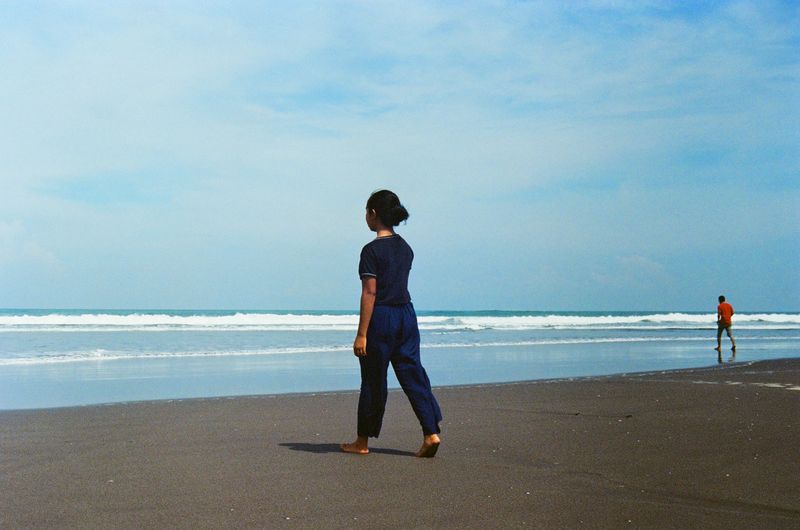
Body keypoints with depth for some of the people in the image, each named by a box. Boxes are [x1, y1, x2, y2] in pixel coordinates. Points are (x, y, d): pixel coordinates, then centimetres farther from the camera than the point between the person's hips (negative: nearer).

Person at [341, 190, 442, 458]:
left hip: (381, 317, -6)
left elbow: (370, 293, -16)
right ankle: (431, 433, -6)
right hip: (406, 315, 7)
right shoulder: (405, 248, 10)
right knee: (412, 374, 6)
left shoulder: (372, 250, -12)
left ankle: (363, 441, 16)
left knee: (373, 380, 4)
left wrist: (362, 334, -15)